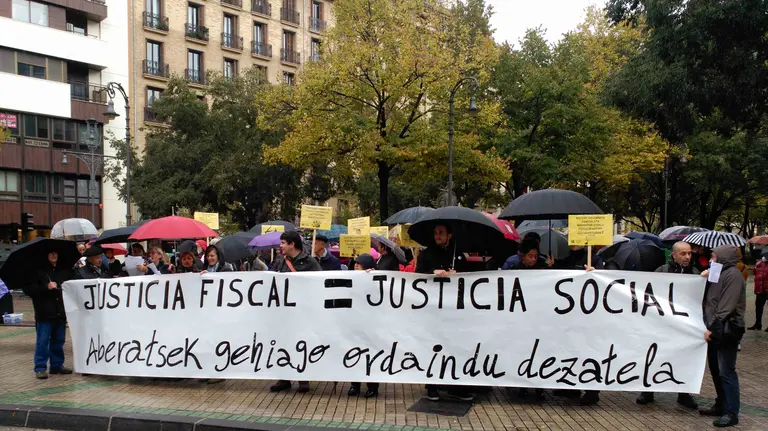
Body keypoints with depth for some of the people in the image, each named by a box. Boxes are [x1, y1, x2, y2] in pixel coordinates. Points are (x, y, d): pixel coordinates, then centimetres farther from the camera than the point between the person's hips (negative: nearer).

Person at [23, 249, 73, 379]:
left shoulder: (65, 270, 12)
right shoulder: (38, 270, -3)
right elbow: (28, 289, -9)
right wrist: (46, 287, -18)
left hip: (61, 313, 5)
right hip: (44, 314, -5)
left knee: (58, 341, 12)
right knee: (42, 341, -2)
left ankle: (57, 365, 22)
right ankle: (40, 368, 5)